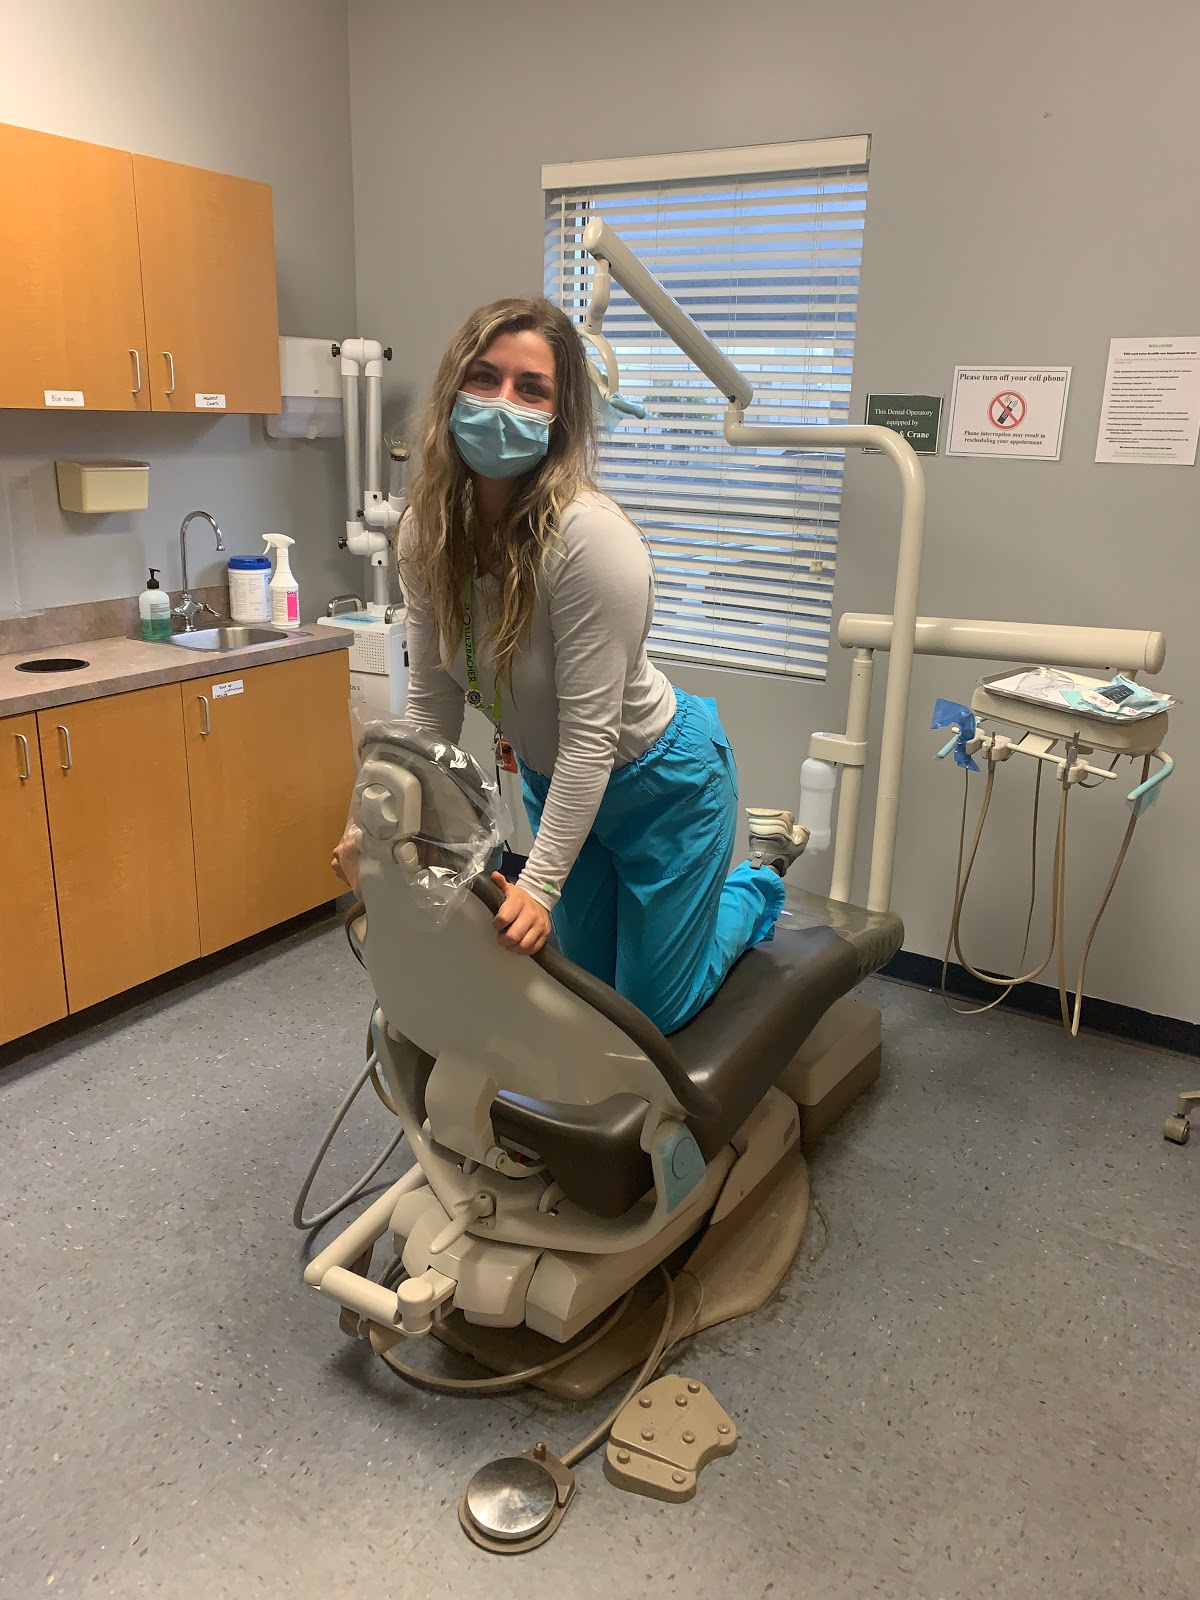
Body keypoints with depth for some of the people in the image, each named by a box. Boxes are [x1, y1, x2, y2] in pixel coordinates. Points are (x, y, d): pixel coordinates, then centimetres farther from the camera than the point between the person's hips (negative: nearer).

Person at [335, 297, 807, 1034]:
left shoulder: (590, 537, -34)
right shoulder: (427, 532, -14)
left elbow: (589, 733, -31)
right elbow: (431, 701, -8)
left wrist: (540, 886, -33)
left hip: (657, 780, -6)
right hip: (553, 778, 6)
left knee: (654, 1010, 10)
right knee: (588, 979, 24)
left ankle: (759, 867, 33)